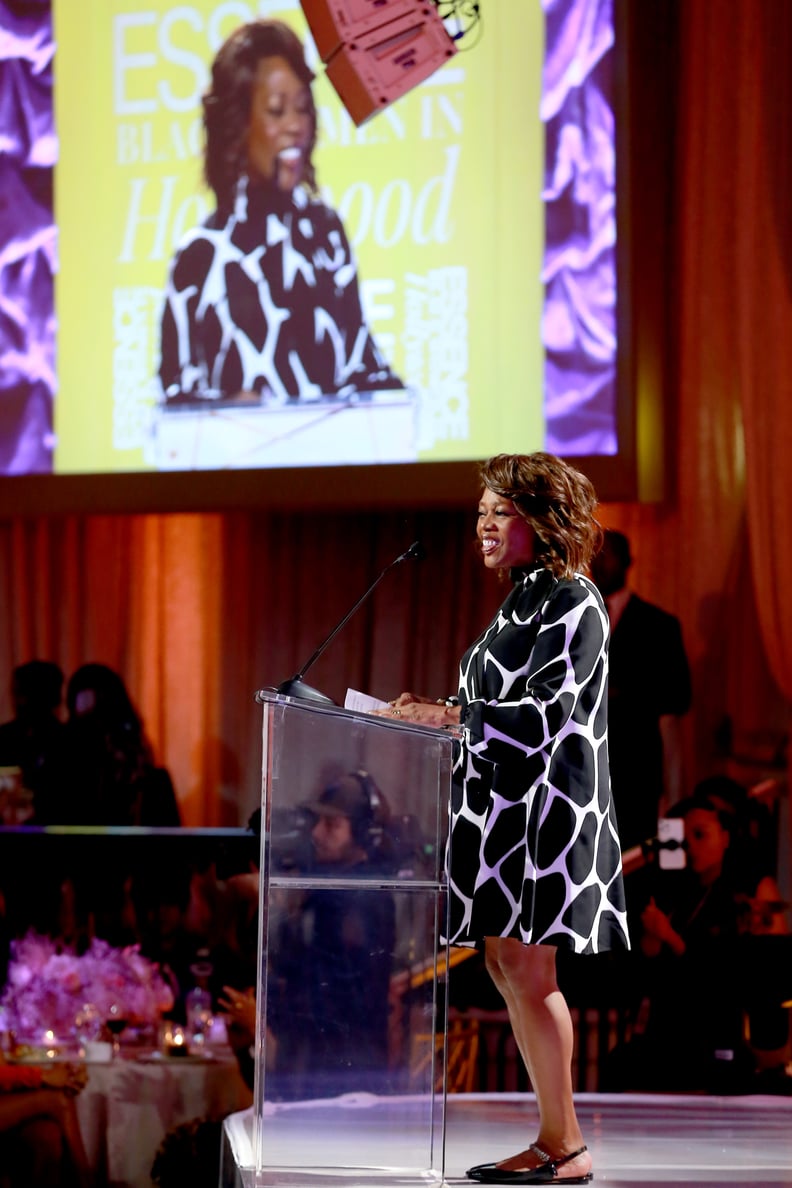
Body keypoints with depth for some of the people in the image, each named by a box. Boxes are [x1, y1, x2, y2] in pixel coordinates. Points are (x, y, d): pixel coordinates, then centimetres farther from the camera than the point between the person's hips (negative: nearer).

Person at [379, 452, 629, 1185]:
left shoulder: (575, 602, -9)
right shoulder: (521, 603, 18)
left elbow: (546, 713, -17)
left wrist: (447, 717, -16)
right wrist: (433, 713, 8)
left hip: (547, 806, -9)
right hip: (501, 803, 9)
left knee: (527, 968, -11)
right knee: (507, 968, 7)